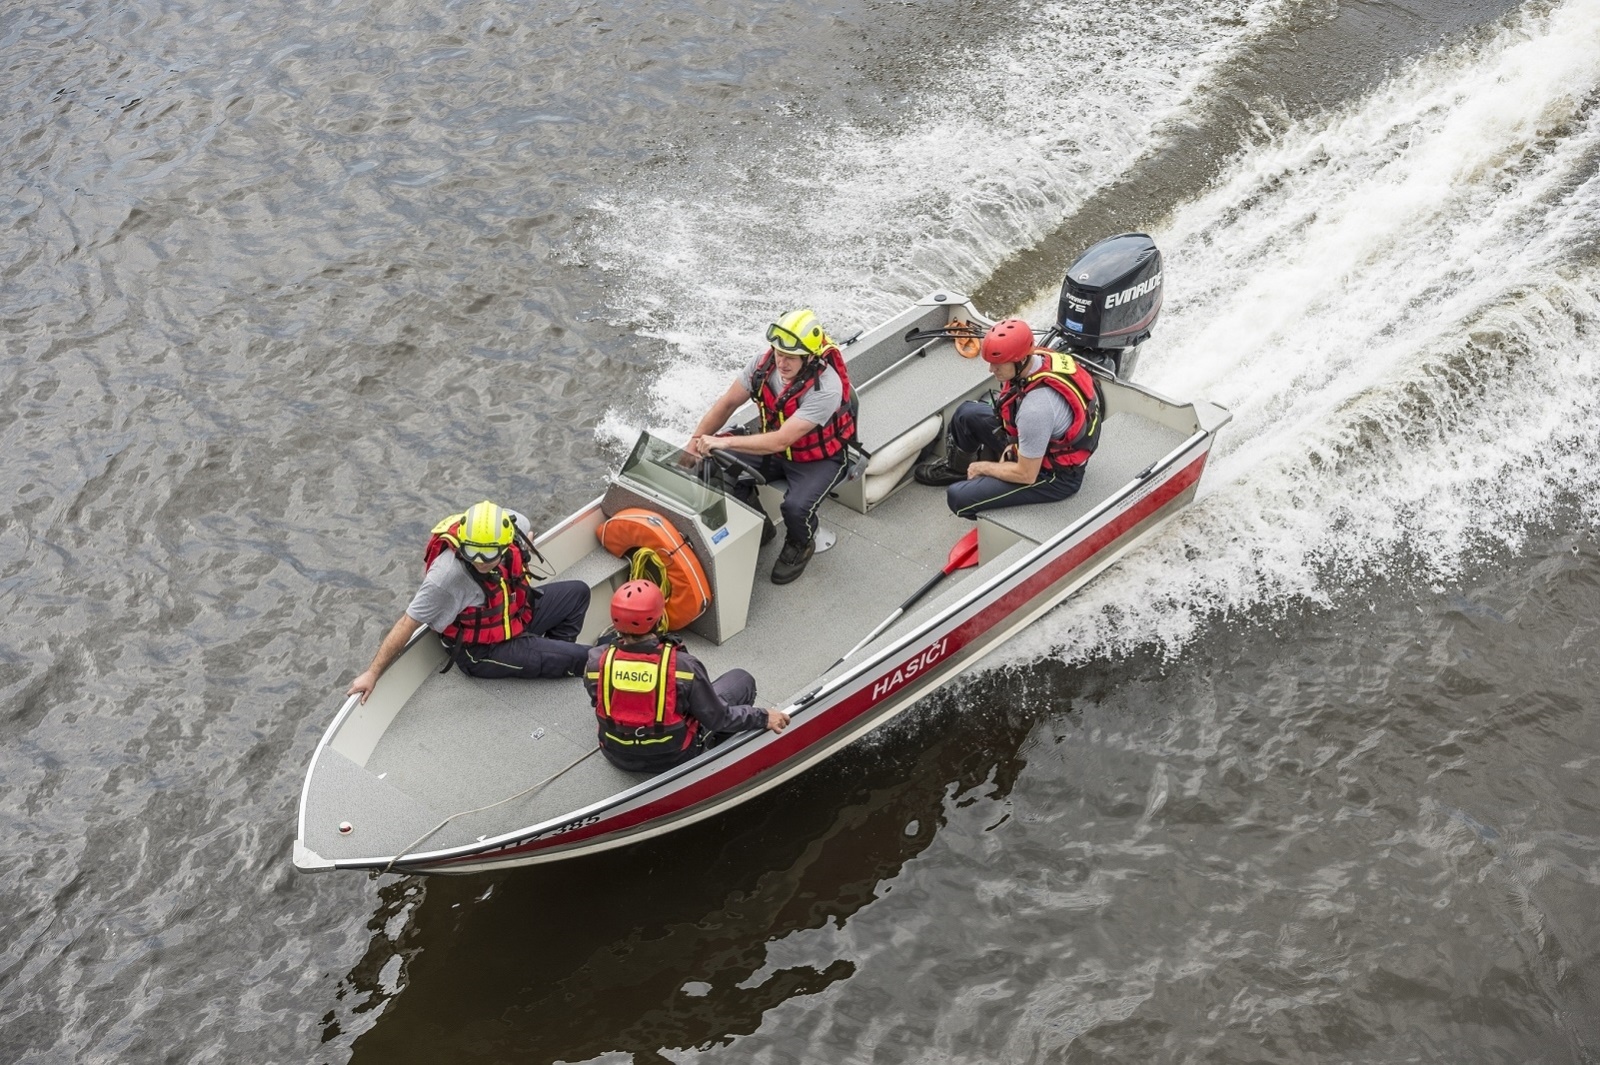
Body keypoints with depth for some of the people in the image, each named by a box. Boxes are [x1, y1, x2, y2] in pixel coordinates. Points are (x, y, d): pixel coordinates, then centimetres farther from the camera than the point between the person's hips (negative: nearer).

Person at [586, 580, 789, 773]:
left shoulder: (597, 661, -24)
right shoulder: (683, 666, -33)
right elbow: (717, 718, -20)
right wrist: (763, 717, -6)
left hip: (617, 754, 3)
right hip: (673, 757, -3)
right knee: (741, 679, 11)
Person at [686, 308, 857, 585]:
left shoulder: (826, 388, -35)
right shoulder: (765, 363, -18)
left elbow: (780, 441, -38)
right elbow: (727, 404, -5)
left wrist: (723, 442, -42)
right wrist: (695, 443, -16)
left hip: (820, 458, -5)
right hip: (775, 449, 6)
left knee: (796, 506, -31)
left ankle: (801, 545, 7)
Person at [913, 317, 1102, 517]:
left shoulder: (1036, 408, -38)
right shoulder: (1041, 358, -13)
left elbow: (1026, 475, -26)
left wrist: (982, 467, -10)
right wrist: (1013, 444, 1)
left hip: (1054, 475, -9)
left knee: (958, 497, -16)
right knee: (967, 413, 12)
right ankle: (956, 467, 37)